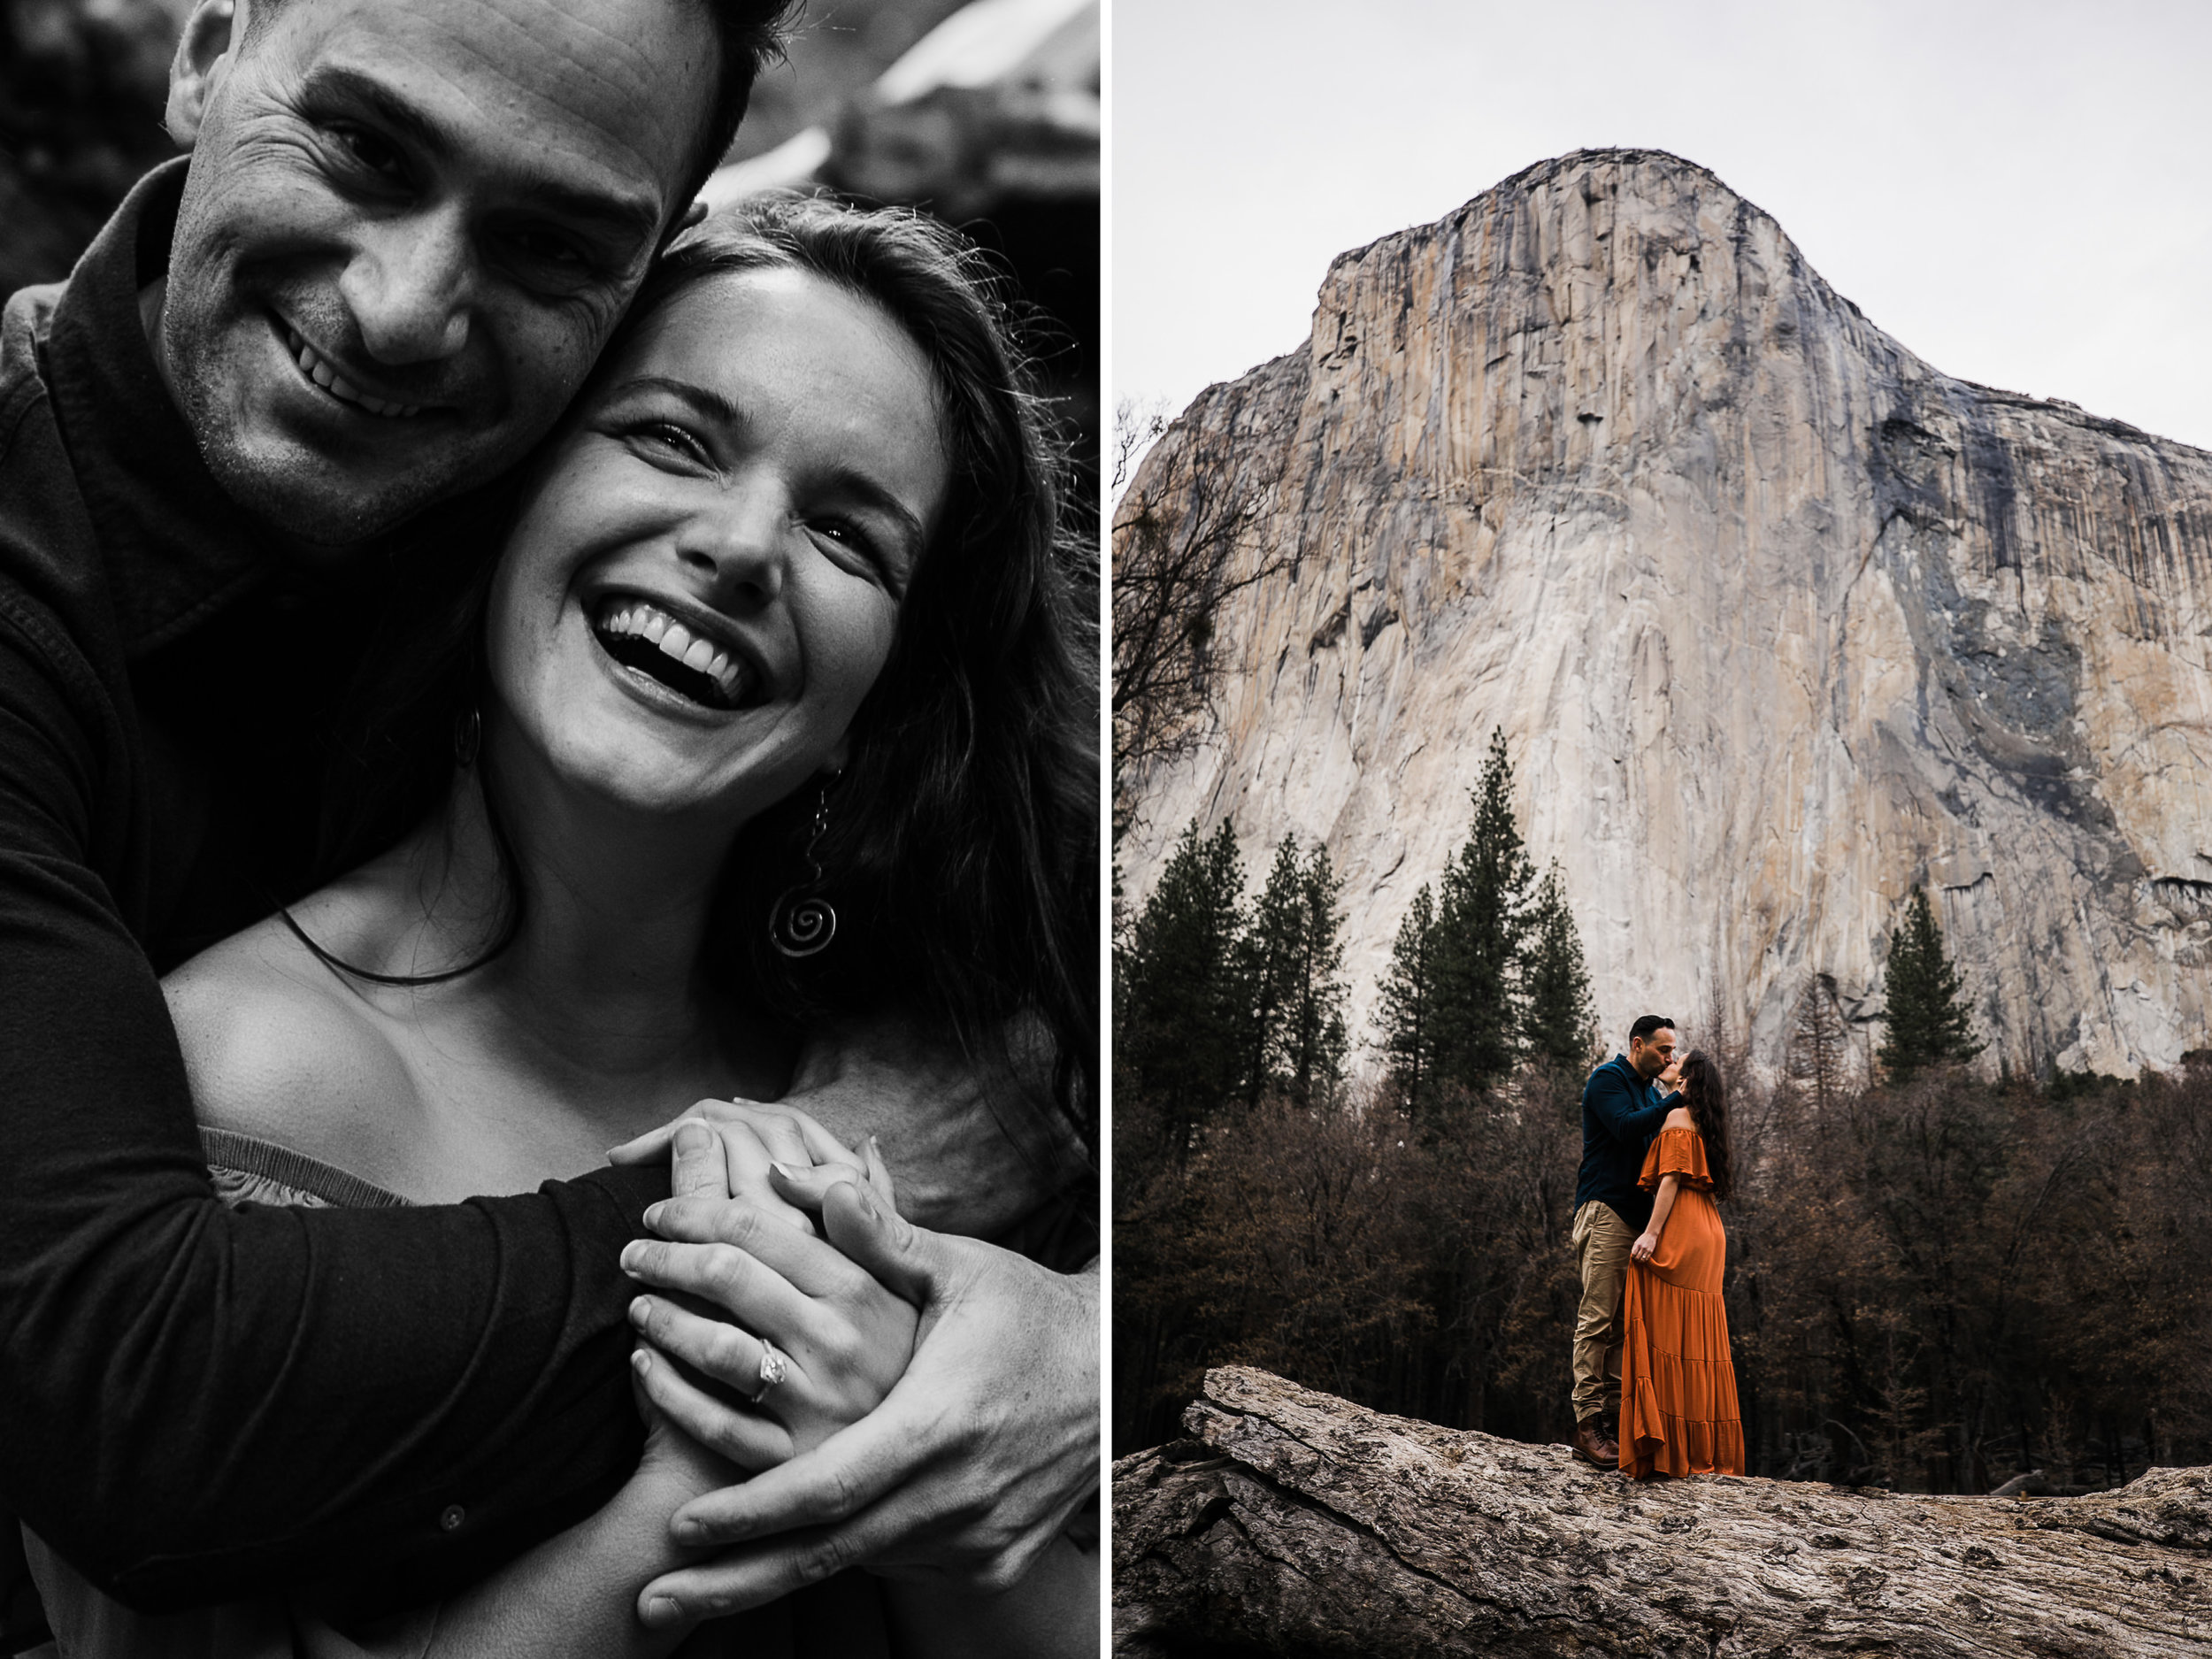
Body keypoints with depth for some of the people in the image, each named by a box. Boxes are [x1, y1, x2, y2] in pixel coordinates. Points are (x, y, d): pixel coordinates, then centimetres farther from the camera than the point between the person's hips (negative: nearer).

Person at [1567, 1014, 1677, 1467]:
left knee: (1625, 1321, 5)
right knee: (1597, 1318, -11)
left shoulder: (1650, 1091, 23)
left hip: (1638, 1216, 9)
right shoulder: (1607, 1080, -3)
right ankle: (1587, 1422, -12)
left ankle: (1616, 1410, 7)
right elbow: (1626, 1128, -19)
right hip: (1605, 1212, -9)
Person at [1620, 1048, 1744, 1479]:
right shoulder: (1709, 1125, 21)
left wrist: (1652, 1232, -20)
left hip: (1679, 1233, -9)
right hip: (1707, 1235, 9)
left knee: (1667, 1334, -10)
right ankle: (1704, 1451, 8)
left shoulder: (1678, 1117, -5)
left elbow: (1672, 1178, -15)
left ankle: (1667, 1449, -13)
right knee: (1699, 1342, 8)